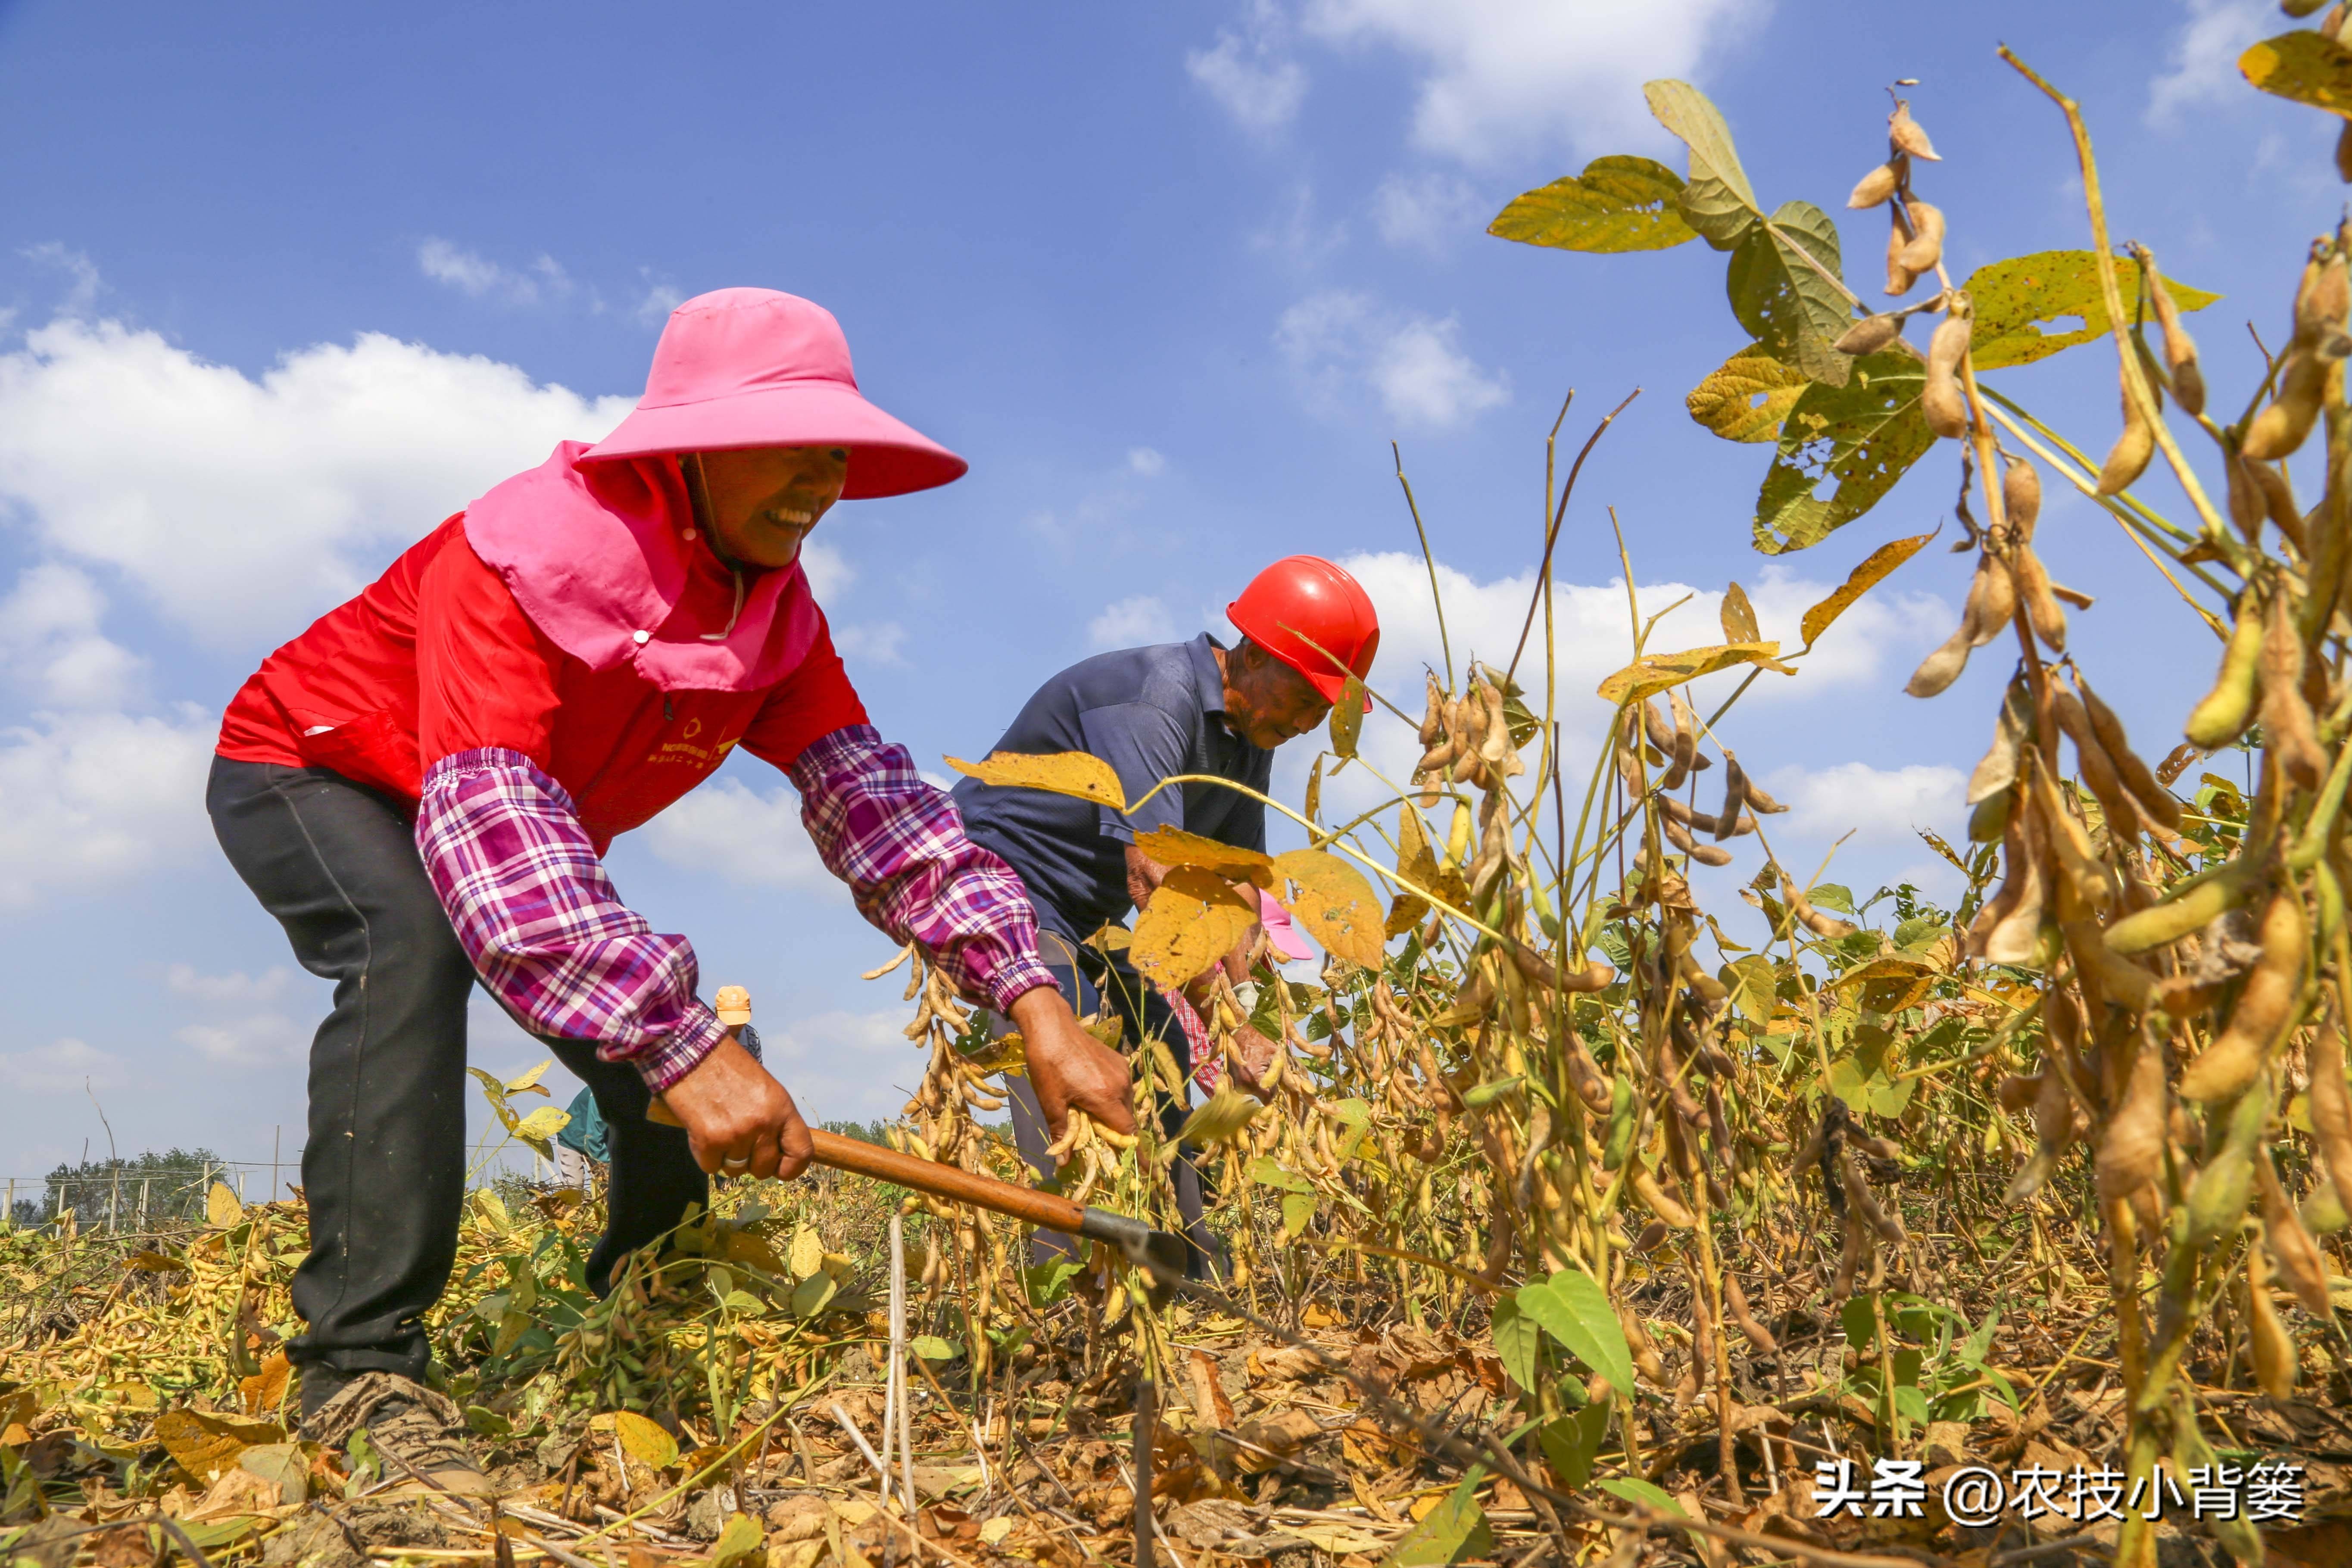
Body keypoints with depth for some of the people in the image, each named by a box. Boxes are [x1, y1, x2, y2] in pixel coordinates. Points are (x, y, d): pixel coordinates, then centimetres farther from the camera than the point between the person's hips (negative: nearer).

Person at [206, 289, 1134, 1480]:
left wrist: (1033, 1001, -35)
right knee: (413, 949, -38)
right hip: (303, 770, -6)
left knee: (679, 1040, -5)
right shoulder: (526, 547, -36)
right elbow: (487, 809, -47)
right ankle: (361, 1363, -30)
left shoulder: (777, 612, -14)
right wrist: (682, 1046, -57)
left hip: (526, 835, 6)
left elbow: (873, 797, -22)